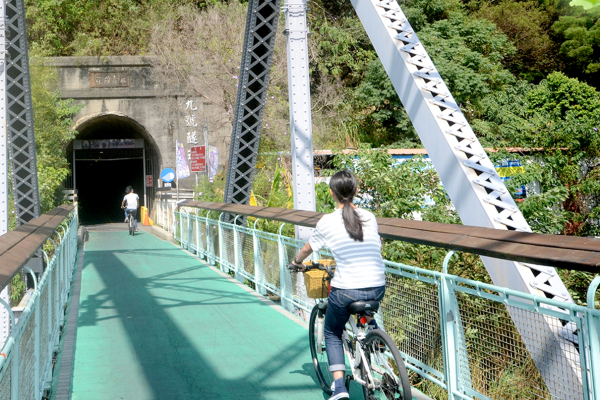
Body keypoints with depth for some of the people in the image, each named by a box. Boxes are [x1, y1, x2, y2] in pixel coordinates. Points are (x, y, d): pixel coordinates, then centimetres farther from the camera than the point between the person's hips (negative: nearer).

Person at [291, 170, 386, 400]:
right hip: (377, 290, 4)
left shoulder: (327, 222, -5)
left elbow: (308, 248, 12)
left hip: (345, 291, -3)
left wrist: (297, 262, 34)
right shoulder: (370, 218, 4)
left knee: (332, 334, 19)